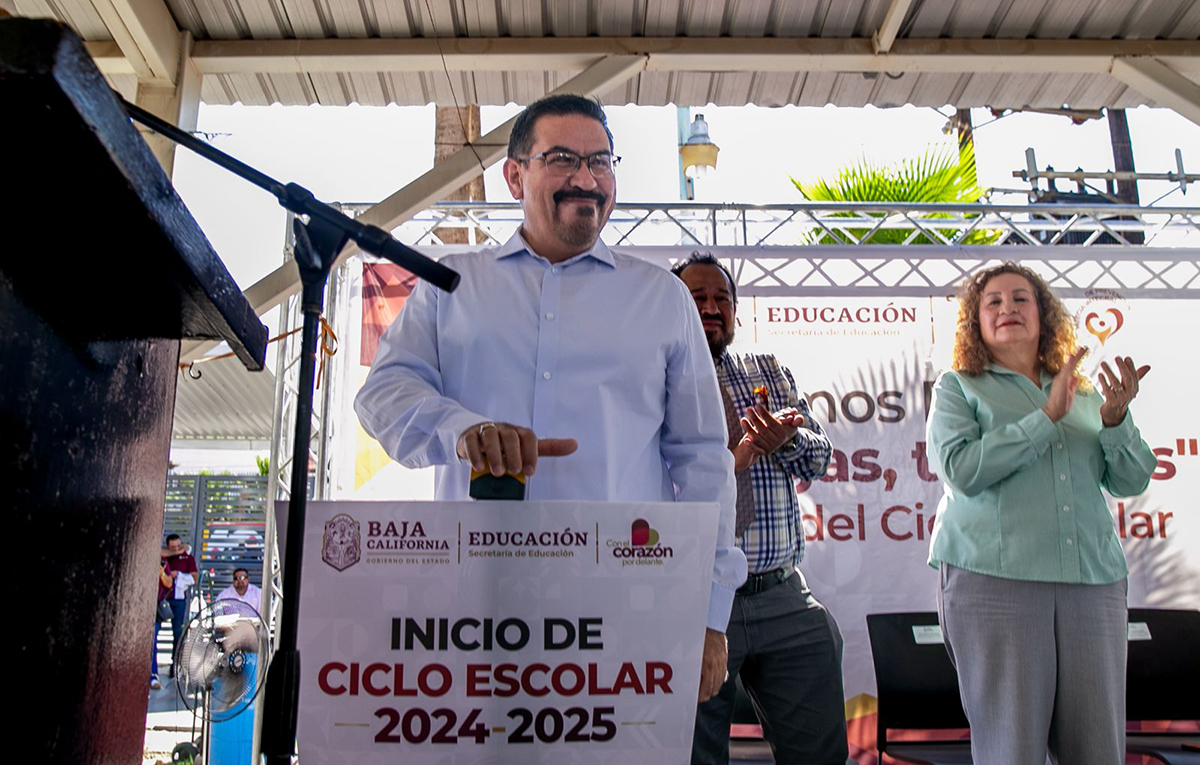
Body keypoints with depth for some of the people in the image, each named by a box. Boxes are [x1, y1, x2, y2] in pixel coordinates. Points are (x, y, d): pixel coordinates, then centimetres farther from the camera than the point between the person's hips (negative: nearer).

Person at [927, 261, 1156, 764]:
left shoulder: (1085, 392, 18)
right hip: (994, 580, -4)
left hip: (1093, 583, 4)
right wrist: (1048, 416, -11)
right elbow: (962, 470, -10)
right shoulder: (958, 388, 7)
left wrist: (1115, 420, -7)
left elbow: (1131, 482, 11)